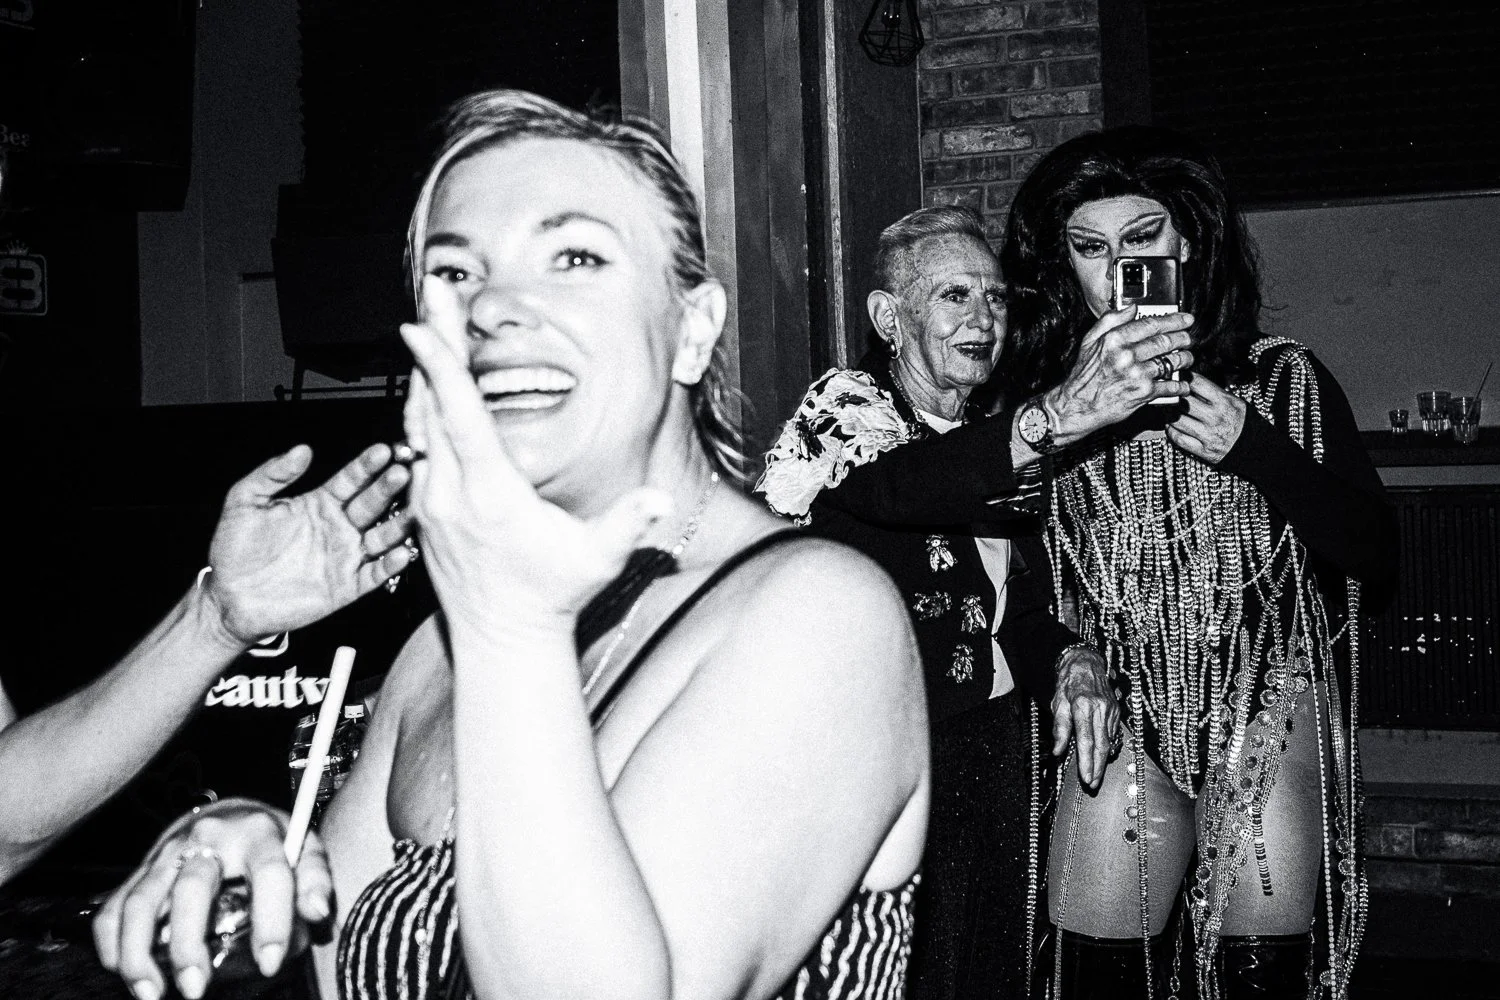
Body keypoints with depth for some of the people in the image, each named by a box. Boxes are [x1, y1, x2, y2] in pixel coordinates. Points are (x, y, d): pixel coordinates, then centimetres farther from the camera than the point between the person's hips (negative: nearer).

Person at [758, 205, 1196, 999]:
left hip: (997, 763, 6)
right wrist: (1056, 418, -42)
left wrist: (1070, 658, -8)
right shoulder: (844, 409, -7)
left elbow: (1020, 611, 14)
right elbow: (889, 490, -31)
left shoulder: (993, 443, 14)